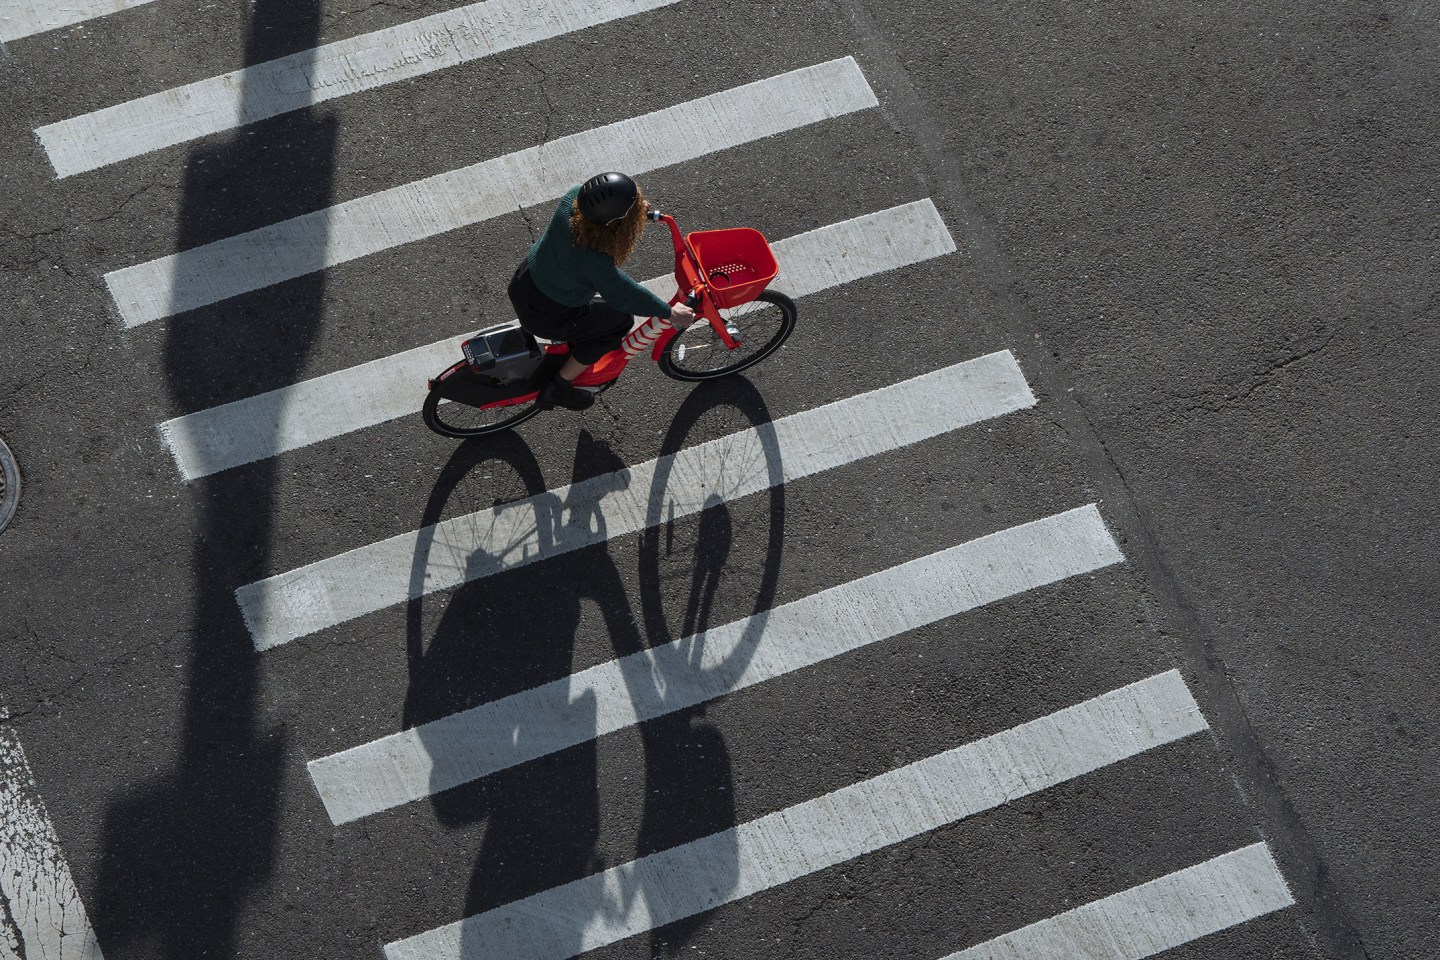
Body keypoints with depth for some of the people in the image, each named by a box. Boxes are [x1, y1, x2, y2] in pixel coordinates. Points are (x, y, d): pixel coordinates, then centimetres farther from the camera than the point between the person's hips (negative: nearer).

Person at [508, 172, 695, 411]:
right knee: (621, 321, 14)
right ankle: (558, 388, 22)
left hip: (521, 283, 7)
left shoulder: (573, 197, -22)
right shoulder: (595, 261, -39)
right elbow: (625, 296, -23)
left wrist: (634, 207, -2)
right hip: (545, 317, -7)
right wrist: (670, 313, -10)